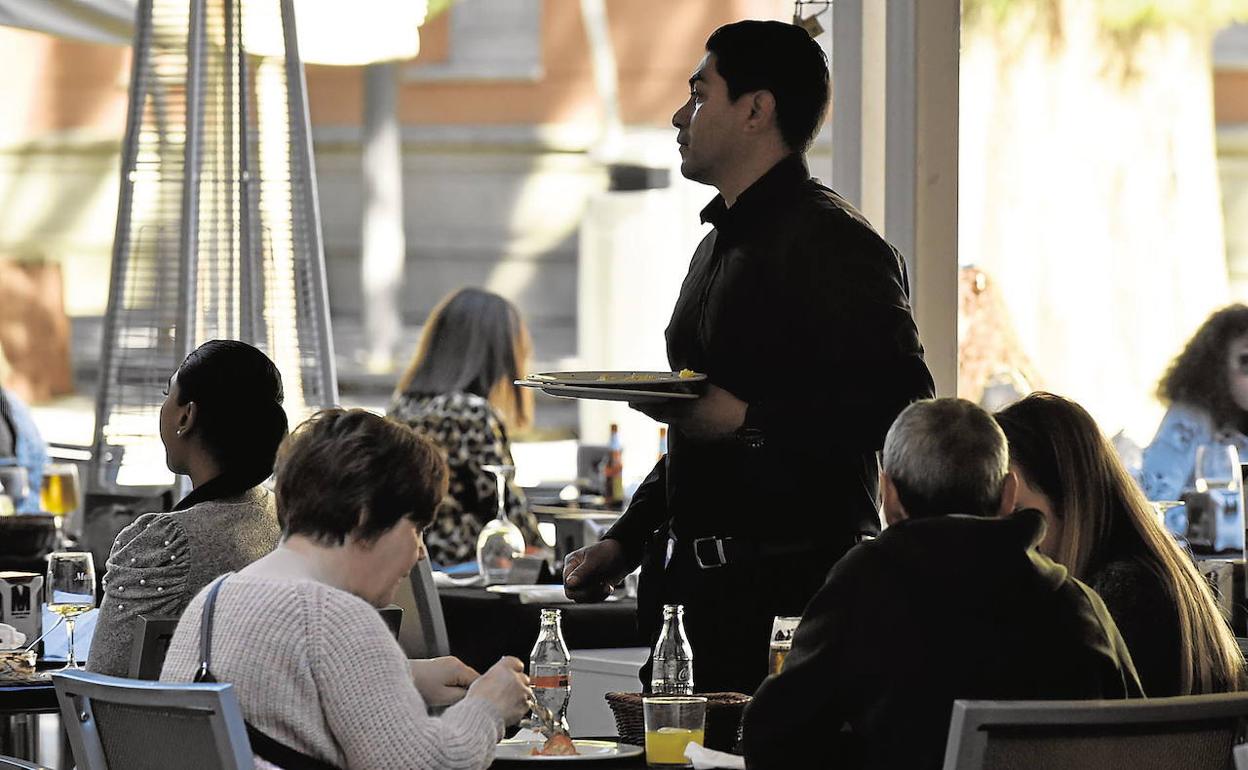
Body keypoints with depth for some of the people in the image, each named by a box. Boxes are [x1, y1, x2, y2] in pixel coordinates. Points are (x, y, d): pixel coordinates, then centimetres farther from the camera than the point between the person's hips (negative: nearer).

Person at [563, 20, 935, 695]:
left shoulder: (832, 244, -10)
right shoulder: (721, 245, 22)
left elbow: (902, 408, -21)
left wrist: (748, 421, -24)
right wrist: (625, 543, 20)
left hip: (788, 591, -9)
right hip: (693, 583, 9)